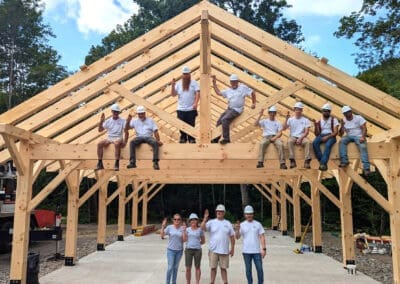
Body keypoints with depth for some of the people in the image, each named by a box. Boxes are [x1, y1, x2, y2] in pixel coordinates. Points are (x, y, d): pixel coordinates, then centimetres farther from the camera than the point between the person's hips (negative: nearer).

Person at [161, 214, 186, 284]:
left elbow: (184, 240, -7)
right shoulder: (169, 227, -5)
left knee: (176, 267, 12)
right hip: (171, 250, -2)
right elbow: (162, 236, -8)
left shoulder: (182, 228, -3)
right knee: (170, 267, -7)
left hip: (179, 250, 2)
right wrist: (163, 226, -18)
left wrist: (184, 230, -18)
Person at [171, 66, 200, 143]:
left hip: (191, 109, -2)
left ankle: (192, 139, 10)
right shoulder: (178, 84, 9)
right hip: (181, 109, 2)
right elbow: (173, 94, 5)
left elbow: (198, 93, -8)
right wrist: (173, 86, -11)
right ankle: (183, 139, 17)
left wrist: (196, 103, -22)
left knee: (191, 126, 3)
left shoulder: (194, 83, 2)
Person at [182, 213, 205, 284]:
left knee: (197, 267, 5)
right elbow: (184, 239, -4)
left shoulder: (200, 230, 4)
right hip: (188, 250, 1)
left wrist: (197, 244, 1)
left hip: (197, 250, -1)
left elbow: (203, 241, 12)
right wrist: (184, 230, -9)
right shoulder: (187, 229, 6)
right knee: (188, 268, 2)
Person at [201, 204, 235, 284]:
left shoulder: (228, 223, 6)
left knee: (223, 268, 7)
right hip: (213, 250, -1)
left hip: (224, 250, 1)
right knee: (213, 268, 6)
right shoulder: (211, 222, 2)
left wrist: (232, 248, 5)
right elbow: (203, 228, -14)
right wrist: (205, 218, -25)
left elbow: (232, 237, 8)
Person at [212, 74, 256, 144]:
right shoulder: (228, 90, 16)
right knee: (219, 121, 4)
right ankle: (216, 139, 17)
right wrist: (214, 83, 15)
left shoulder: (243, 87, 2)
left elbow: (253, 92, 6)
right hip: (229, 109, 7)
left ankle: (226, 138, -24)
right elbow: (218, 92, 18)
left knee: (224, 120, -27)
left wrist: (253, 103, 4)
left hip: (236, 110, -7)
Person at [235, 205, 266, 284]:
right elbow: (237, 237, -5)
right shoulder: (242, 225, 1)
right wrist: (237, 230, -24)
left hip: (257, 251, 0)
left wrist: (264, 249, -5)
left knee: (259, 269, 2)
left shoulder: (258, 224, 2)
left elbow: (262, 237, 2)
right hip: (246, 251, 1)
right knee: (248, 270, 9)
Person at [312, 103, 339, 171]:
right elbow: (317, 134, 10)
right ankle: (322, 162, -33)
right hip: (321, 136, 2)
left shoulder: (334, 120, 8)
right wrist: (316, 126, -8)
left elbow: (335, 132, -3)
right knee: (314, 143, -32)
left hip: (330, 136, -2)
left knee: (328, 145, -38)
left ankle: (323, 163, -43)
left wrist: (327, 137, -19)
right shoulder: (319, 121, 15)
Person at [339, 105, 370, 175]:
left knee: (363, 147, -31)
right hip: (349, 136, 3)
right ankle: (344, 161, -32)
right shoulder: (344, 121, 10)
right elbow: (340, 135, 6)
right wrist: (342, 126, -12)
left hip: (359, 136, -3)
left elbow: (364, 128, -8)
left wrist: (363, 137, -25)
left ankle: (366, 168, -36)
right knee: (341, 141, -29)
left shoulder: (358, 118, 2)